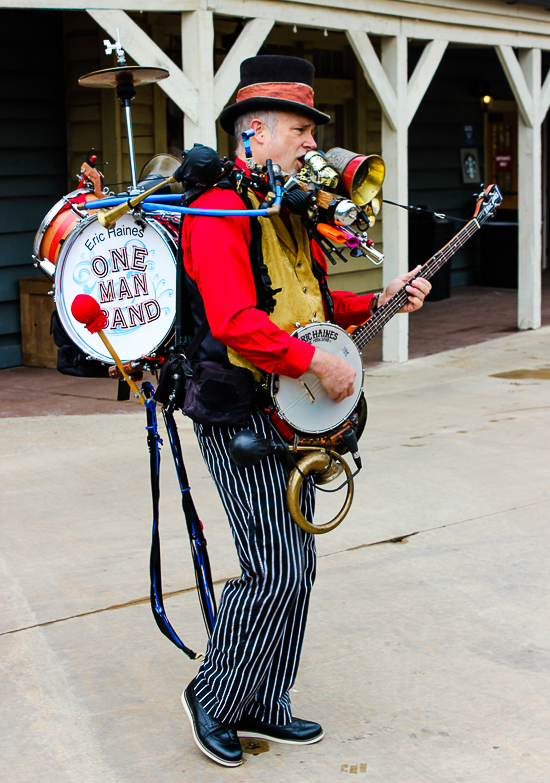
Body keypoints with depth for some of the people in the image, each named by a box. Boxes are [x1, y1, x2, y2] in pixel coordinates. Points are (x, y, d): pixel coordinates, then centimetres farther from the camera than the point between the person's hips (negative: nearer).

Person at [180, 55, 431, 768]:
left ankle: (263, 705, 25)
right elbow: (236, 322, -27)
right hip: (243, 417, -10)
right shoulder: (218, 208, -14)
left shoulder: (286, 212, 18)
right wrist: (318, 362, -21)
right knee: (276, 573, -8)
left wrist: (378, 303, 10)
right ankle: (212, 697, 12)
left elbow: (307, 302, 25)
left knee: (295, 569, 12)